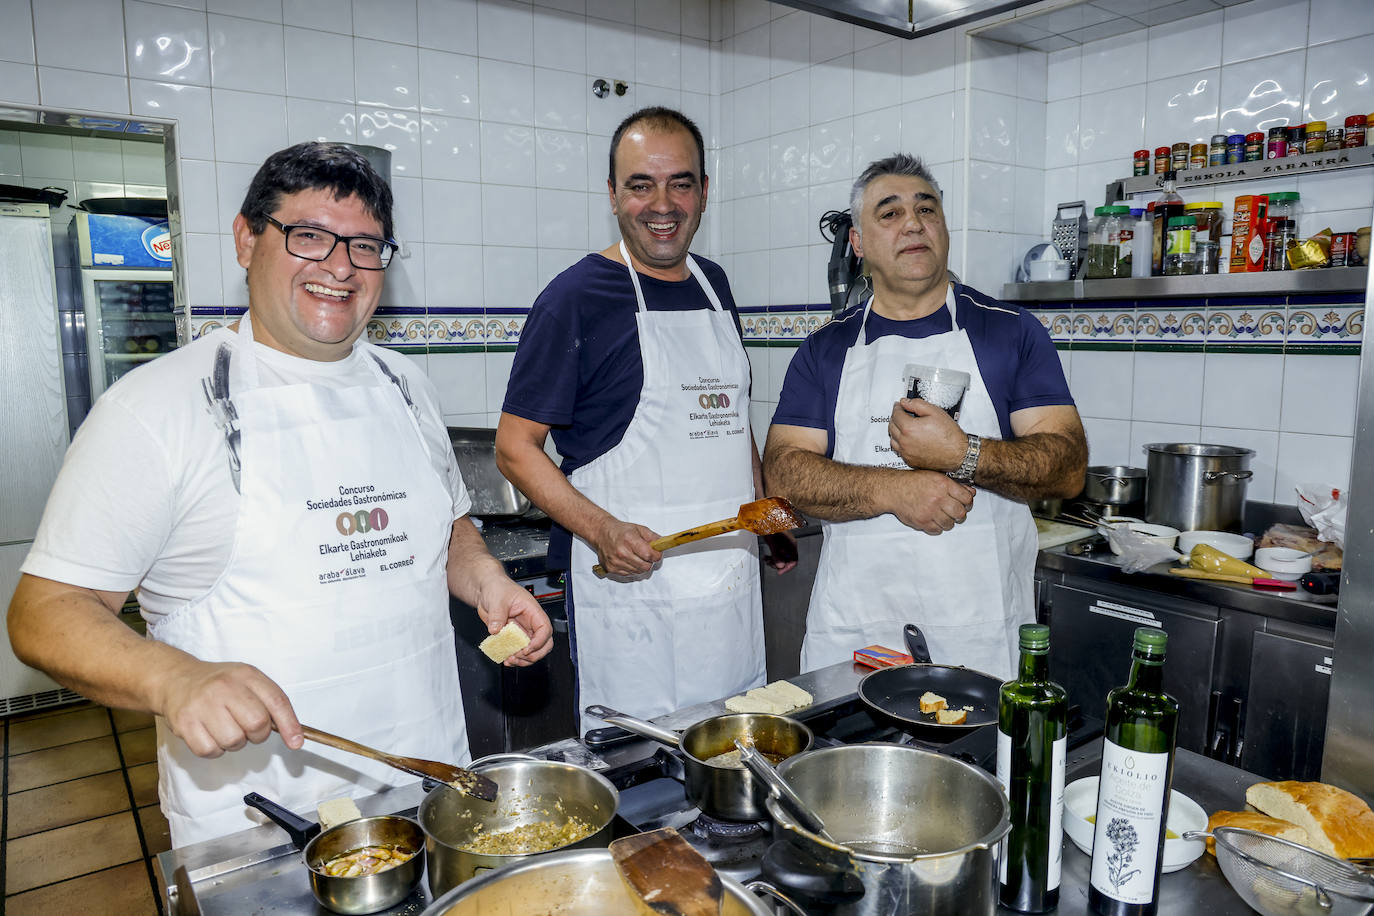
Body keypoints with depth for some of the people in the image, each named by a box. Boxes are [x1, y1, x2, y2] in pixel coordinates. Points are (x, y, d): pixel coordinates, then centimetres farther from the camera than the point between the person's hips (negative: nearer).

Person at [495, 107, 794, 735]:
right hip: (632, 578, -6)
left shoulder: (712, 285, 12)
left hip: (733, 584, 7)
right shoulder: (576, 297, -9)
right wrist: (601, 530, -23)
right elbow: (515, 448, -10)